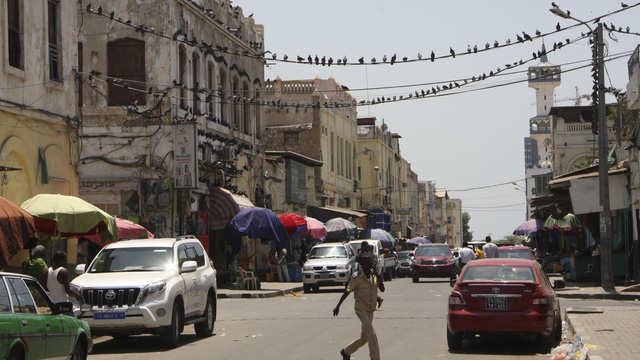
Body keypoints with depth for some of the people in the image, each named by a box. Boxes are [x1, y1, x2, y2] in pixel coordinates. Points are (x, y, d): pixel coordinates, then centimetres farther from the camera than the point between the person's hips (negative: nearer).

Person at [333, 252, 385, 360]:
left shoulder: (374, 275, 3)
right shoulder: (356, 277, -11)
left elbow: (382, 289, -5)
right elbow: (347, 292, -5)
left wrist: (377, 275, -17)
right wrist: (338, 306, -2)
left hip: (370, 310, 6)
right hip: (361, 309, -6)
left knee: (364, 337, 14)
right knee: (371, 334, -19)